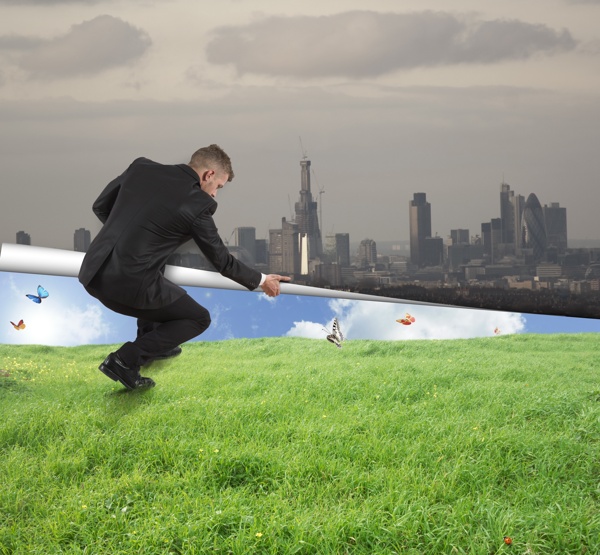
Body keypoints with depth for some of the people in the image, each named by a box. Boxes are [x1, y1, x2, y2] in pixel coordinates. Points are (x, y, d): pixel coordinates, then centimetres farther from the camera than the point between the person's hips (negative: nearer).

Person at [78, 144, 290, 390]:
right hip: (129, 285, -7)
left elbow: (100, 206, 18)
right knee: (199, 318, 14)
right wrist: (260, 280, 23)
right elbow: (221, 260, 7)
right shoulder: (198, 204, -5)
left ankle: (149, 340, 39)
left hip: (92, 272, 7)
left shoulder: (141, 167, 8)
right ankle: (125, 360, 3)